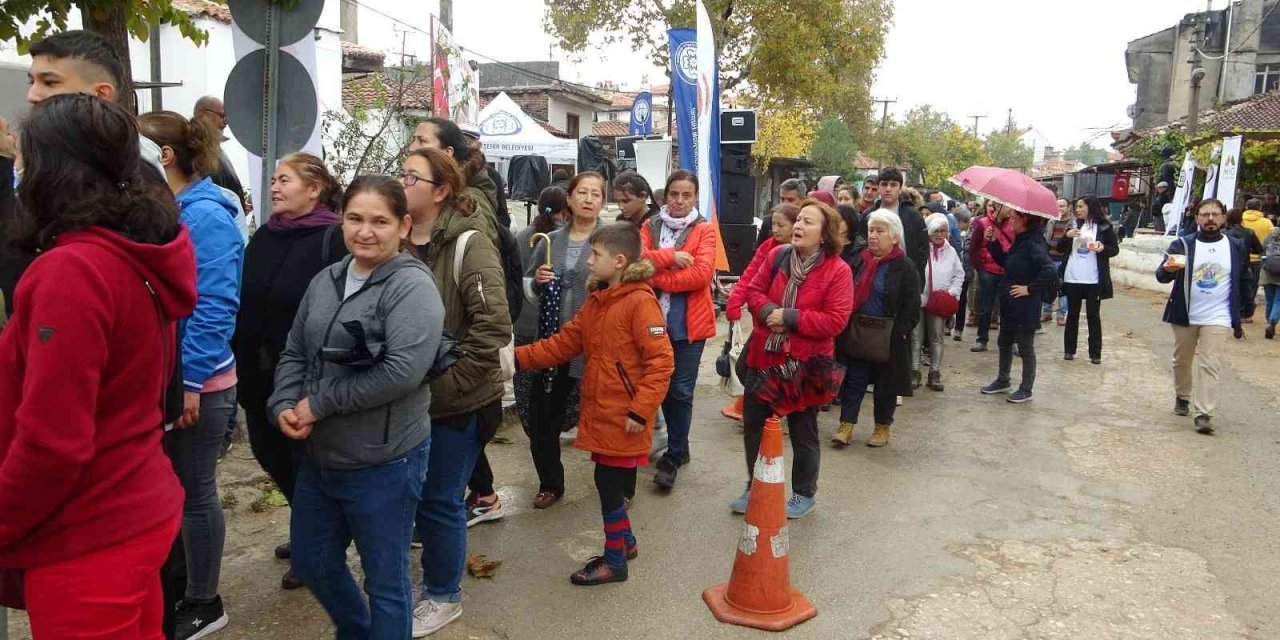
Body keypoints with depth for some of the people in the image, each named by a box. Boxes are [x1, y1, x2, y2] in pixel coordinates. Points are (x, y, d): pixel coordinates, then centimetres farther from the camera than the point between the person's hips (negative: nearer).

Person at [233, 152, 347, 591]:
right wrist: (240, 365, 8)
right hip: (259, 374, 7)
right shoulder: (264, 237, 9)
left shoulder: (333, 238, -14)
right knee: (271, 454, 19)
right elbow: (245, 305, 12)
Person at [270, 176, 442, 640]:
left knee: (385, 578, 9)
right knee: (311, 561, 23)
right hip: (317, 456, 8)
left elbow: (401, 371, -26)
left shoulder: (413, 288, -16)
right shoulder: (326, 280, 7)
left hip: (383, 463, -8)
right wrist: (284, 406, -7)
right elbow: (294, 353, 13)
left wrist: (317, 404, -19)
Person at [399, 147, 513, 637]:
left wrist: (447, 381, -19)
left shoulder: (468, 243, -15)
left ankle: (443, 595, 30)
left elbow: (493, 326, -21)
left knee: (439, 500, 8)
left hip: (457, 401, -5)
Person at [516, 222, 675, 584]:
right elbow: (564, 344, 11)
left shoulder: (640, 301, -16)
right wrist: (519, 357, 0)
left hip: (623, 418, -8)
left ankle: (615, 561, 19)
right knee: (611, 485, 17)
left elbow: (661, 361, -20)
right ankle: (624, 541, 37)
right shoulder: (595, 300, 11)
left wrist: (640, 411, -21)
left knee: (610, 486, 2)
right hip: (600, 414, 8)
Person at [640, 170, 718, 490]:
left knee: (680, 391, 0)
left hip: (689, 322, -4)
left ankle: (673, 458, 13)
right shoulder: (650, 227, 9)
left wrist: (655, 276, -14)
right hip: (655, 318, 4)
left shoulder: (704, 231, 0)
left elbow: (702, 273, -15)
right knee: (663, 386, 13)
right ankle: (680, 447, 31)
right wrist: (669, 256, -20)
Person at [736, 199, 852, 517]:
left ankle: (804, 494, 32)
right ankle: (755, 488, 34)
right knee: (754, 426, 15)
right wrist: (768, 311, -17)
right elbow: (754, 291, 4)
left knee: (803, 432, 12)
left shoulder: (837, 270, -14)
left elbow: (835, 321, -20)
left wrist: (790, 318, -21)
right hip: (763, 357, 5)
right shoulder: (778, 255, 0)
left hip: (805, 364, -5)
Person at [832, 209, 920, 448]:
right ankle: (846, 425, 9)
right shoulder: (860, 261, 5)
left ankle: (883, 427, 25)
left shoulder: (905, 267, -7)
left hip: (888, 339, -3)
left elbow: (912, 308, -8)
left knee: (886, 384, 10)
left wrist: (896, 333, -15)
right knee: (854, 379, 4)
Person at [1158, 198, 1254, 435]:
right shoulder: (1183, 244, -5)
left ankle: (1204, 414, -9)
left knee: (1210, 365, -9)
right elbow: (1161, 276, -13)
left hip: (1217, 318, -1)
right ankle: (1182, 397, 37)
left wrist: (1244, 313, 10)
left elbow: (1244, 283, 11)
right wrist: (1168, 269, -37)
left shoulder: (1237, 247, 1)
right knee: (1182, 361, 16)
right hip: (1185, 316, 1)